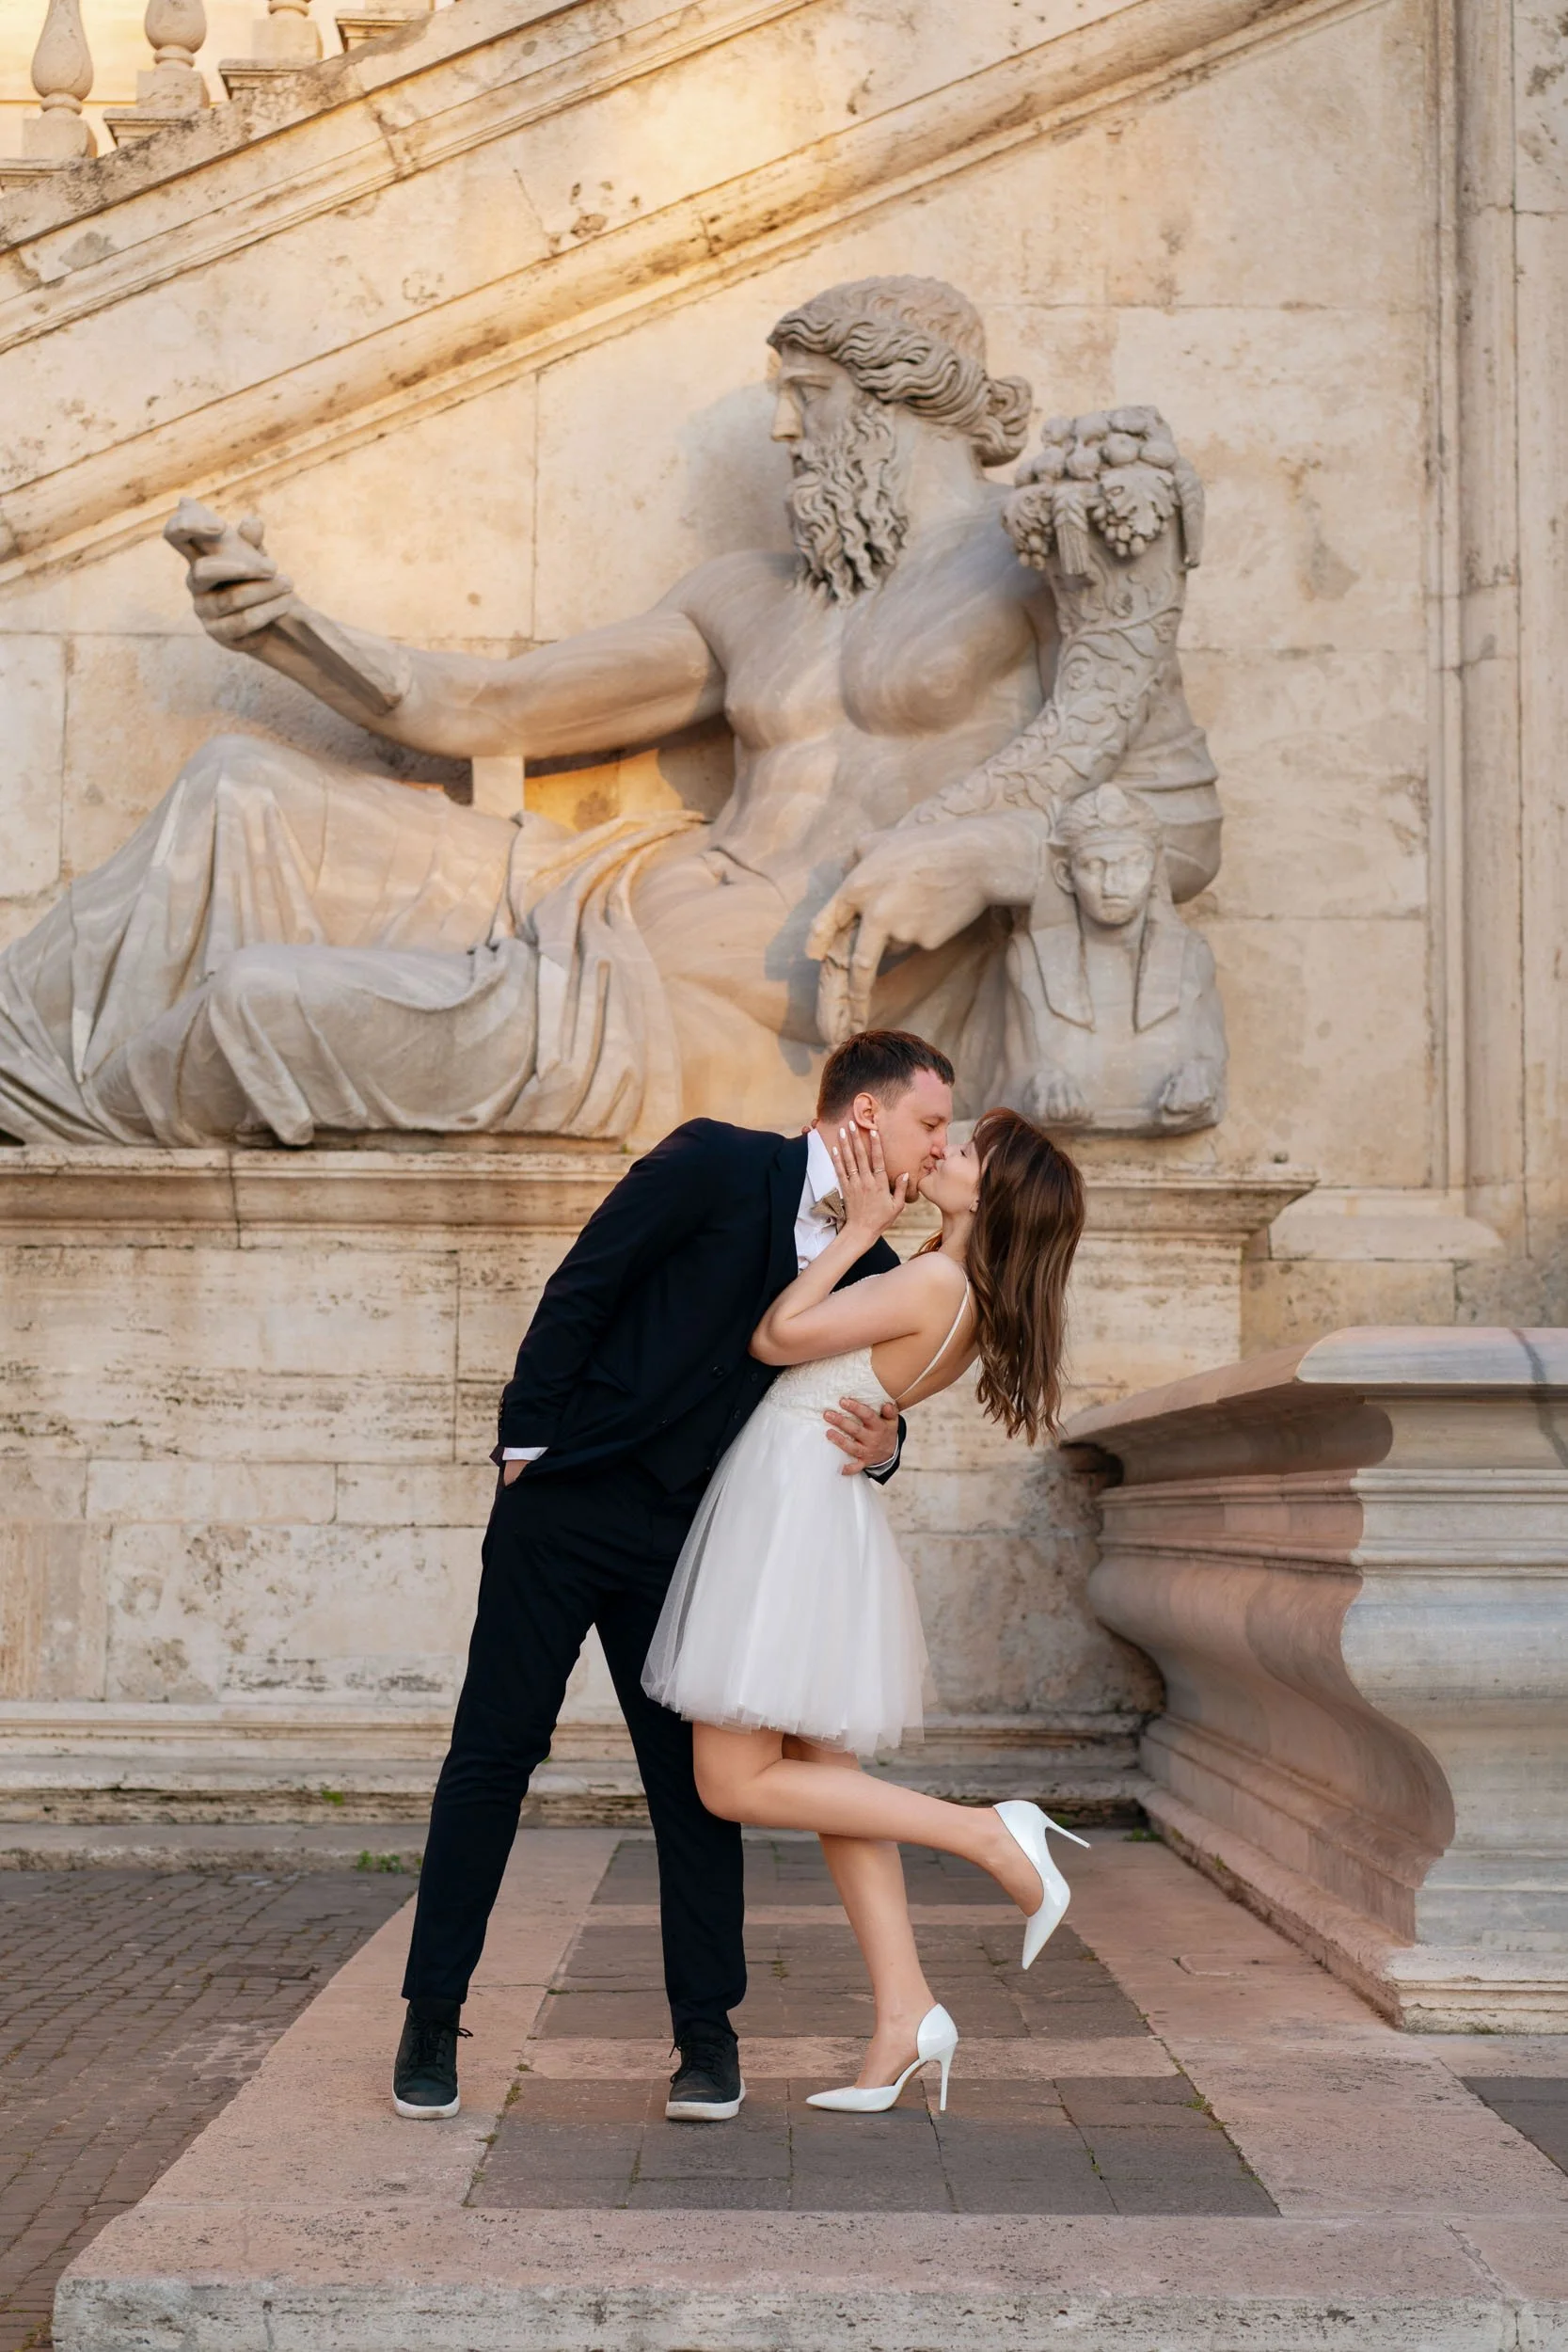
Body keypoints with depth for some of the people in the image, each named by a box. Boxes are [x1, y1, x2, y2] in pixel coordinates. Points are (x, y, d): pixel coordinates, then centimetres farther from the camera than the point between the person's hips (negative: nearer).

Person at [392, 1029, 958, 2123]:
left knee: (697, 1778, 3)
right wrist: (526, 1442, -10)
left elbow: (867, 1413, 13)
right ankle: (434, 2017, 12)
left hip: (683, 1541, 4)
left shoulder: (872, 1272, 6)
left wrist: (880, 1445, -12)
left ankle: (707, 2033, 15)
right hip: (564, 1505, -4)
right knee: (493, 1755, 2)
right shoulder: (714, 1163, -11)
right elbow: (580, 1288, -10)